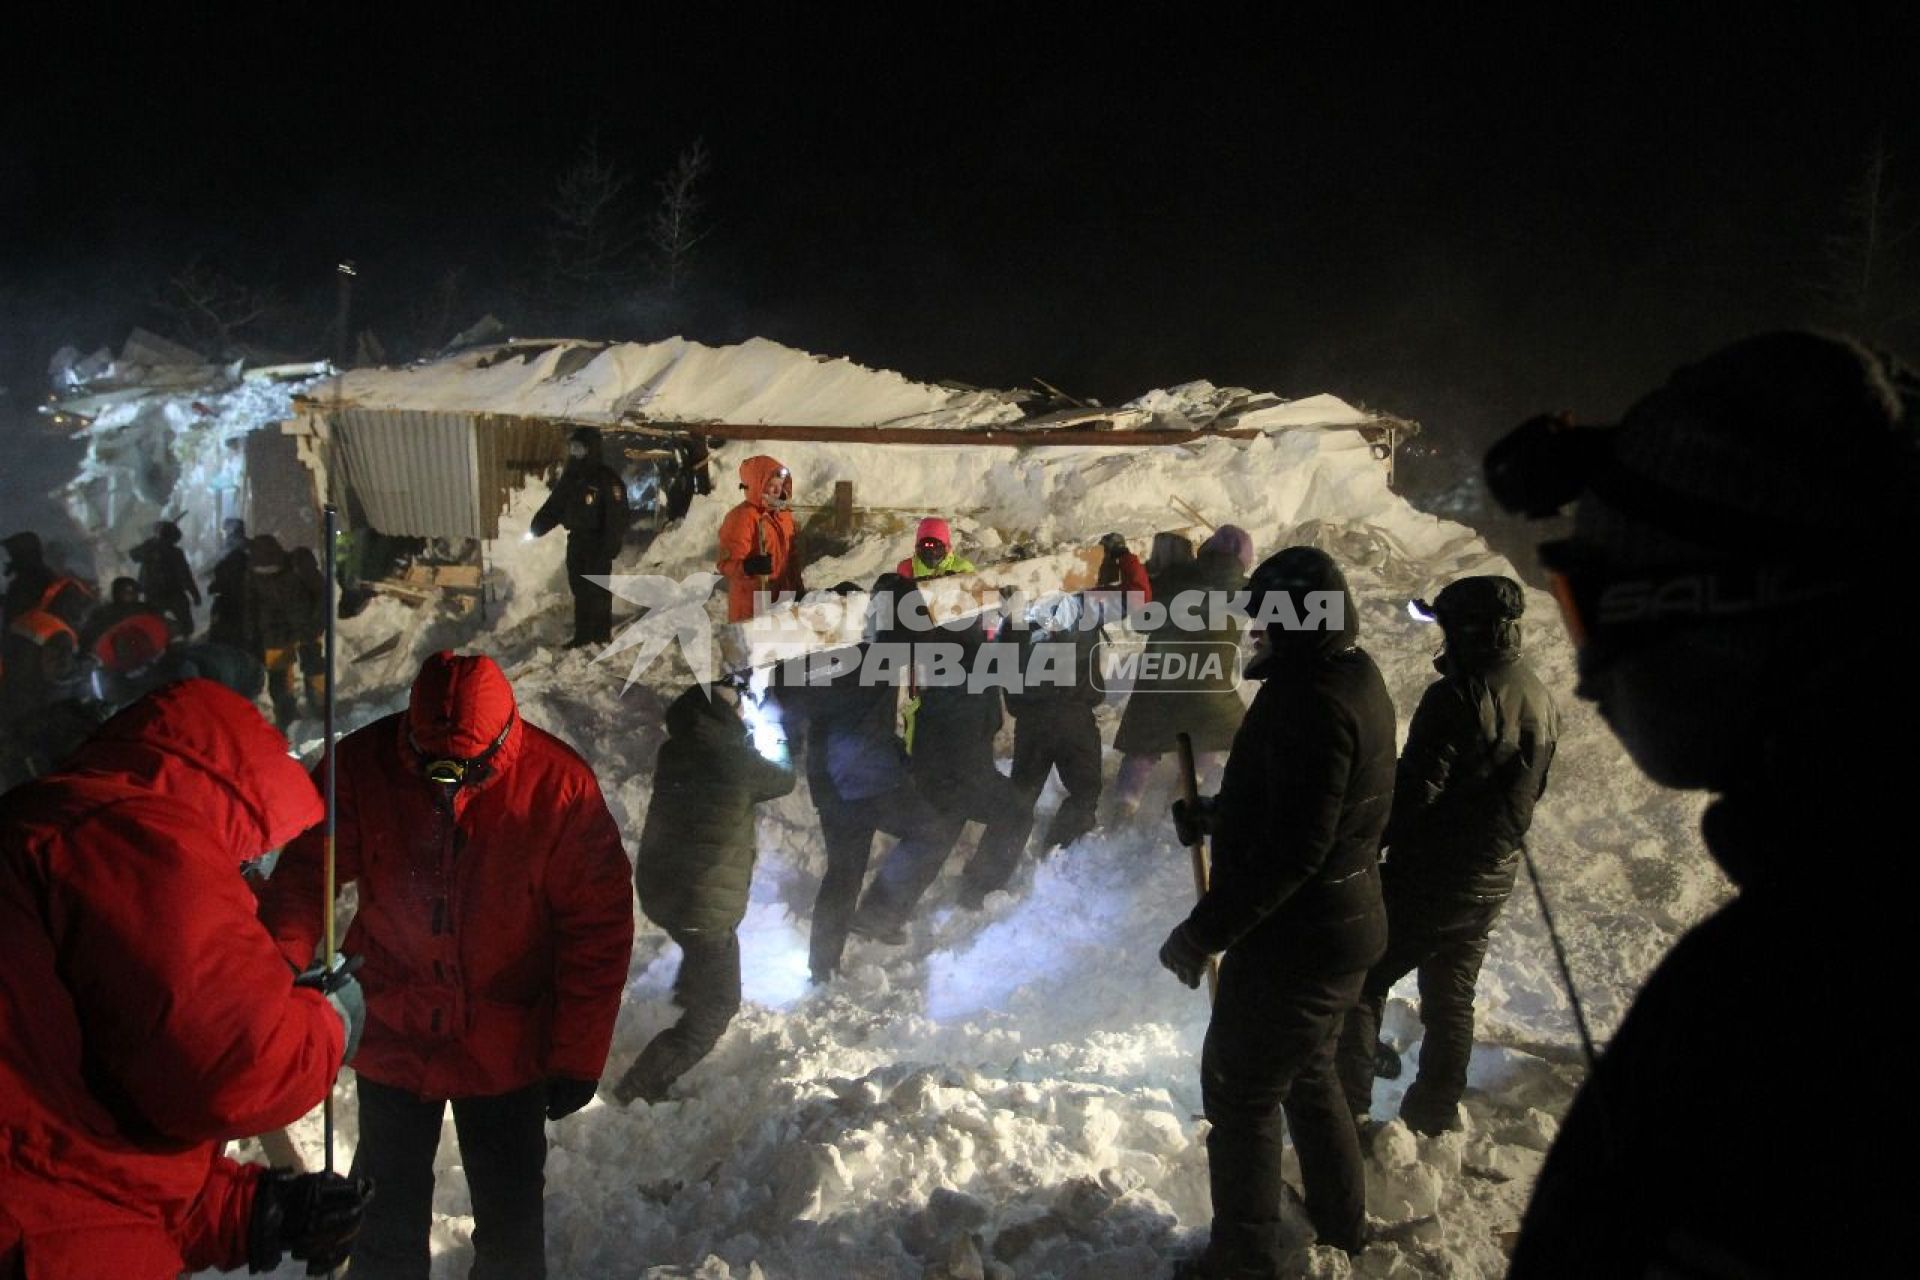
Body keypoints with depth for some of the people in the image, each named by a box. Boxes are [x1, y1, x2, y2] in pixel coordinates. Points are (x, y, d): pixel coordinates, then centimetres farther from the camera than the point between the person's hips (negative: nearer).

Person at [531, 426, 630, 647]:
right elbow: (554, 505, 16)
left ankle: (602, 635, 6)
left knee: (597, 589, -4)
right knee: (579, 588, 12)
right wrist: (538, 526, 2)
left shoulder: (608, 479, -15)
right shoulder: (570, 477, 9)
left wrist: (609, 548, -24)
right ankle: (582, 635, 21)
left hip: (598, 543, -8)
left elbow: (616, 516, -18)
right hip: (576, 541, 8)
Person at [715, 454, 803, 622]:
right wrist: (749, 566, -39)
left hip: (782, 601, 8)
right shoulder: (741, 517, -15)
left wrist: (798, 591, 19)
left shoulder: (783, 513, 11)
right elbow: (726, 563, -20)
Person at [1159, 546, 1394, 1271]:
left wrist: (1205, 931, -25)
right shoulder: (1356, 679, 5)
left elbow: (1290, 851, -30)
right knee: (1308, 1074, 27)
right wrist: (1220, 816, 15)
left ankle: (1245, 1257, 18)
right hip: (1348, 926, 10)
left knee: (1240, 1094, 5)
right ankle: (1341, 1223, 43)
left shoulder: (1311, 700, -27)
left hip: (1294, 940, -10)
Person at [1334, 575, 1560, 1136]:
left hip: (1430, 875, -8)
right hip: (1492, 879, 8)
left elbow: (1416, 790, -23)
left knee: (1363, 983, 3)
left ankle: (1350, 1111, 3)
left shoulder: (1457, 696, -22)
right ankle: (1435, 1115, 30)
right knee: (1452, 996, 19)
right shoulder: (1542, 700, 5)